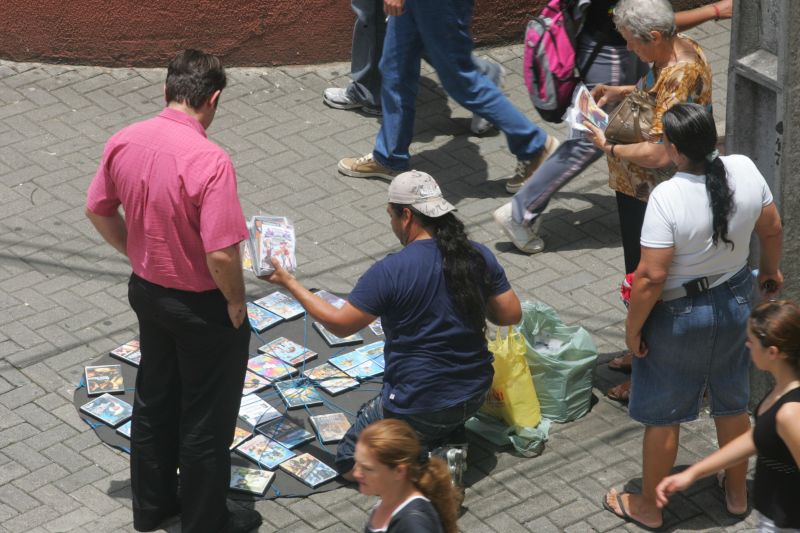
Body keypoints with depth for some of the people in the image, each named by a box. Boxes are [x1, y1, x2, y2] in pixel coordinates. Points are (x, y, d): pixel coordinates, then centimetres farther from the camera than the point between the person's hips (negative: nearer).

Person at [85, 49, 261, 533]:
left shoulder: (124, 142, -8)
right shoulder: (209, 161, -29)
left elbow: (99, 211, 7)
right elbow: (222, 253, -30)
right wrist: (236, 301, -12)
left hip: (146, 290, 7)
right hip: (202, 307, -7)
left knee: (153, 400, 24)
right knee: (206, 419, 11)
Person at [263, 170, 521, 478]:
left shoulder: (390, 271, -20)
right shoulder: (479, 256, -5)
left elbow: (340, 324, -12)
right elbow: (511, 315, 1)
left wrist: (289, 282, -1)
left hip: (419, 406, -7)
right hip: (474, 395, 7)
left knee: (348, 463, 13)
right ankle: (449, 441, 8)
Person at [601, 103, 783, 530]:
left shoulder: (667, 197, -31)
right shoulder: (745, 170, -15)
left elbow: (652, 276, -28)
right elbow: (772, 229, 1)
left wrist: (632, 327, -13)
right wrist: (770, 269, 21)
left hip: (678, 316, -5)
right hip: (735, 303, 5)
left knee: (662, 415, 14)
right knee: (733, 402, 24)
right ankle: (737, 492, 42)